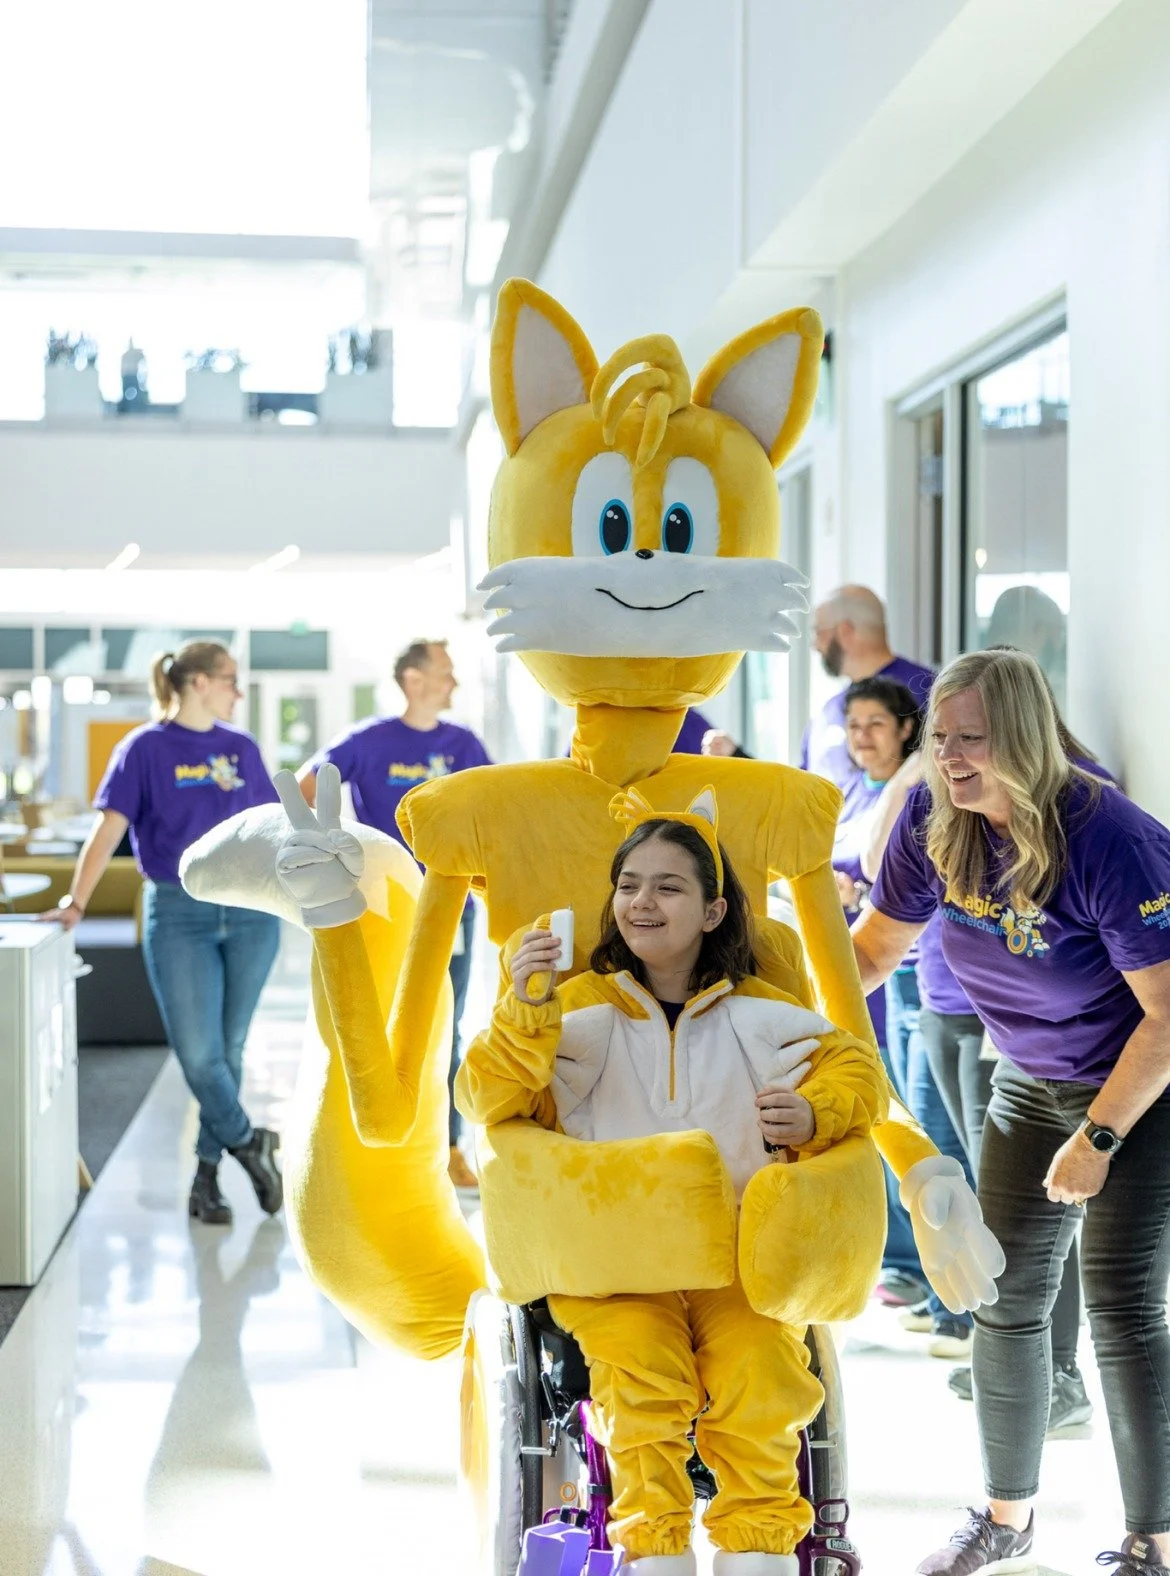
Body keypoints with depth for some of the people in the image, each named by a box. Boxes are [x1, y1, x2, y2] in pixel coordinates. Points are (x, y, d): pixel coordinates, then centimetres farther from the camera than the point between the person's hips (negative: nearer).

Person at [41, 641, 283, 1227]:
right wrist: (75, 902, -17)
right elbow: (108, 830, -8)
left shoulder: (242, 747, 11)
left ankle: (206, 1175, 16)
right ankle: (249, 1144, 14)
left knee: (229, 1050, 6)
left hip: (250, 910, 4)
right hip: (178, 914, -3)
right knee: (198, 1053, -7)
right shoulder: (145, 748, -2)